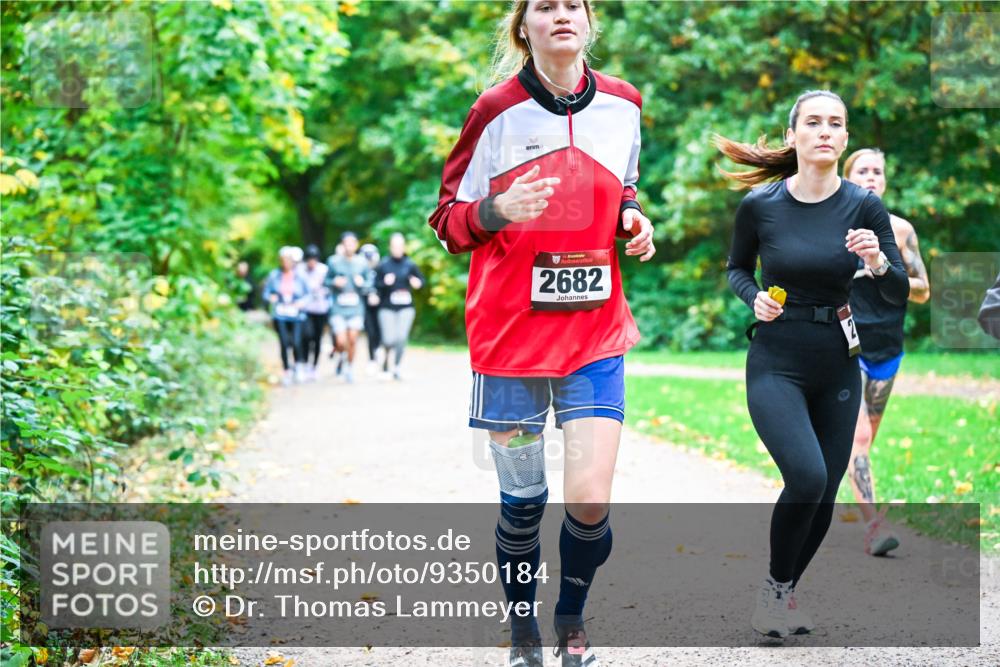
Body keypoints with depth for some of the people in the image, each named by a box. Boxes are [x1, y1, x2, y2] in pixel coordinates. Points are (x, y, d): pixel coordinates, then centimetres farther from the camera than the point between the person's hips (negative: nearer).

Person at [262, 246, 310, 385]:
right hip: (280, 316, 1)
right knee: (284, 343, -5)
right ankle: (287, 372, 11)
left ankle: (300, 366, 12)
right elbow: (266, 292, 11)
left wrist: (302, 301, -10)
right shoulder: (274, 275, 6)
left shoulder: (300, 276, 3)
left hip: (296, 315, -1)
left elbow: (307, 294, 10)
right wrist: (271, 297, -11)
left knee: (296, 342, -15)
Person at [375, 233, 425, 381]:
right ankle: (387, 357, 29)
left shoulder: (410, 265, 3)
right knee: (389, 340, -6)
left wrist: (418, 283, -12)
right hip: (387, 308, -1)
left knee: (402, 338, -10)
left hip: (406, 307, 1)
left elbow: (421, 279, 11)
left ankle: (396, 368, 3)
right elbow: (375, 284, 2)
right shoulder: (383, 265, 1)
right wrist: (384, 283, -18)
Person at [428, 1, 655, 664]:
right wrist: (497, 210, -22)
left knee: (591, 500, -7)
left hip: (596, 333, 2)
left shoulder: (623, 104, 4)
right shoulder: (497, 111, -7)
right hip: (512, 332, -2)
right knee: (523, 501, 6)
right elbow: (449, 221, -2)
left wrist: (634, 217, 1)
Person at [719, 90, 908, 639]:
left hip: (837, 365, 3)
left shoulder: (864, 206, -5)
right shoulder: (760, 204, -8)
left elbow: (899, 294, -5)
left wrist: (877, 261, -25)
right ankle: (774, 587, 1)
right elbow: (737, 268, 11)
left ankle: (785, 593, 32)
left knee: (824, 496, 8)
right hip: (775, 364, -3)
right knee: (807, 477, -23)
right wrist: (754, 299, -9)